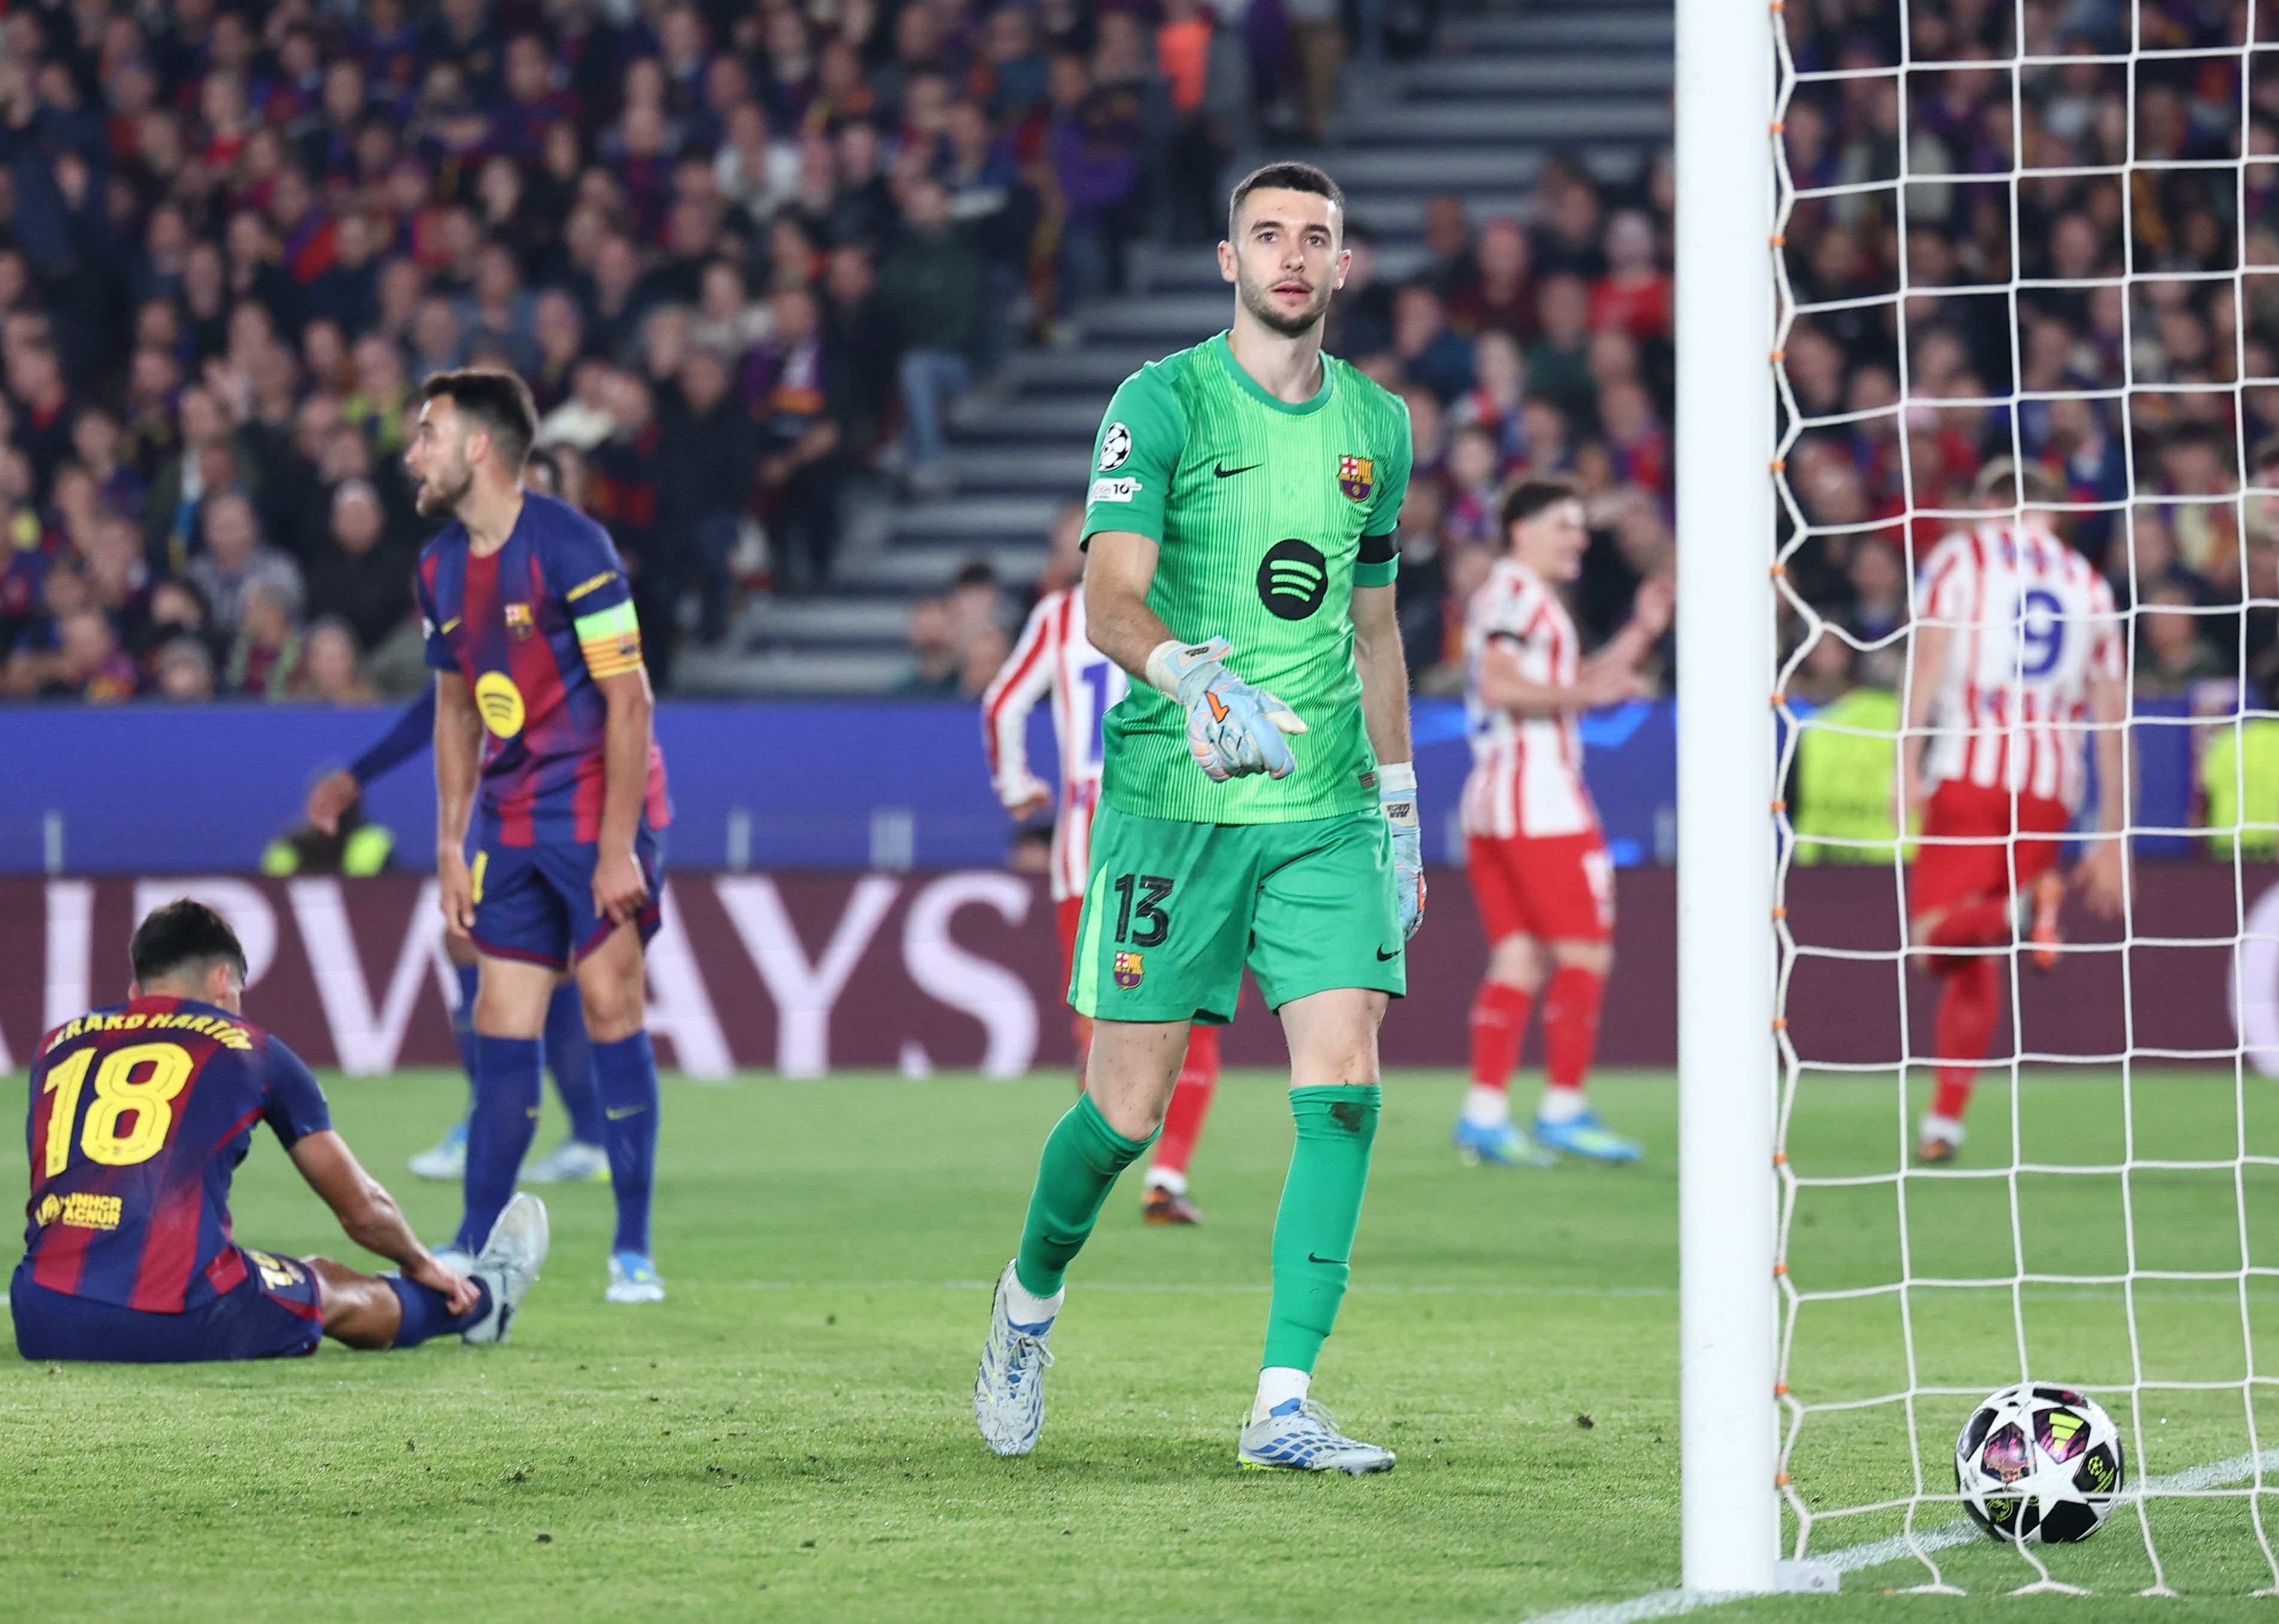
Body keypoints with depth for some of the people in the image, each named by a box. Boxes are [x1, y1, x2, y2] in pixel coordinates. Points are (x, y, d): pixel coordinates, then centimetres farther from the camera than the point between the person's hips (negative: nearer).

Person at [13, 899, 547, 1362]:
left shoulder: (58, 1046, 18)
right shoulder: (249, 1050, 10)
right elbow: (362, 1209, 20)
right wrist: (422, 1266, 42)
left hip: (43, 1328, 4)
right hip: (176, 1326, -4)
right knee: (332, 1289, 25)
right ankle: (481, 1301, 52)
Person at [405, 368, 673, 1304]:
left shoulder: (569, 548, -15)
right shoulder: (440, 569, 7)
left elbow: (629, 701, -15)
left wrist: (617, 849, -18)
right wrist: (450, 848, 12)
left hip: (598, 812, -6)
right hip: (511, 827, 6)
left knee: (611, 1007, -8)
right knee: (501, 1033, 3)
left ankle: (633, 1251, -2)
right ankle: (473, 1253, 7)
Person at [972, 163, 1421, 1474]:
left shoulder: (1376, 427, 12)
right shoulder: (1163, 405, -5)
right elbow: (1111, 599, -17)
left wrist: (1401, 809, 22)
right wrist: (1192, 676, -37)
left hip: (1329, 807, 4)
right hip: (1173, 798, -4)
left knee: (1344, 1090, -12)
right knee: (1129, 1110, 0)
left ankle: (1285, 1403, -10)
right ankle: (1032, 1297, 31)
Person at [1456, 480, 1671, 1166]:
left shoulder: (1532, 599, 23)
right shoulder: (1514, 589, -8)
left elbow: (1567, 688, 27)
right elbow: (1498, 684, -20)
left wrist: (1640, 634, 20)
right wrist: (1582, 694, -22)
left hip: (1491, 801, 10)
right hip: (1538, 801, -10)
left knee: (1519, 960, 6)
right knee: (1584, 953, -6)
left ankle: (1484, 1112, 0)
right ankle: (1563, 1110, -7)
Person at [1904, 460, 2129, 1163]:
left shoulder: (1960, 557, 9)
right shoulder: (2089, 585, 19)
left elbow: (1928, 660, -6)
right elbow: (2111, 716, 17)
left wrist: (1909, 764, -12)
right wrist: (2112, 835, 18)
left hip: (1969, 770, -4)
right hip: (2051, 788, 4)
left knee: (1937, 938, -7)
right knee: (1975, 961, 13)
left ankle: (2020, 908, -37)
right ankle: (1946, 1118, 6)